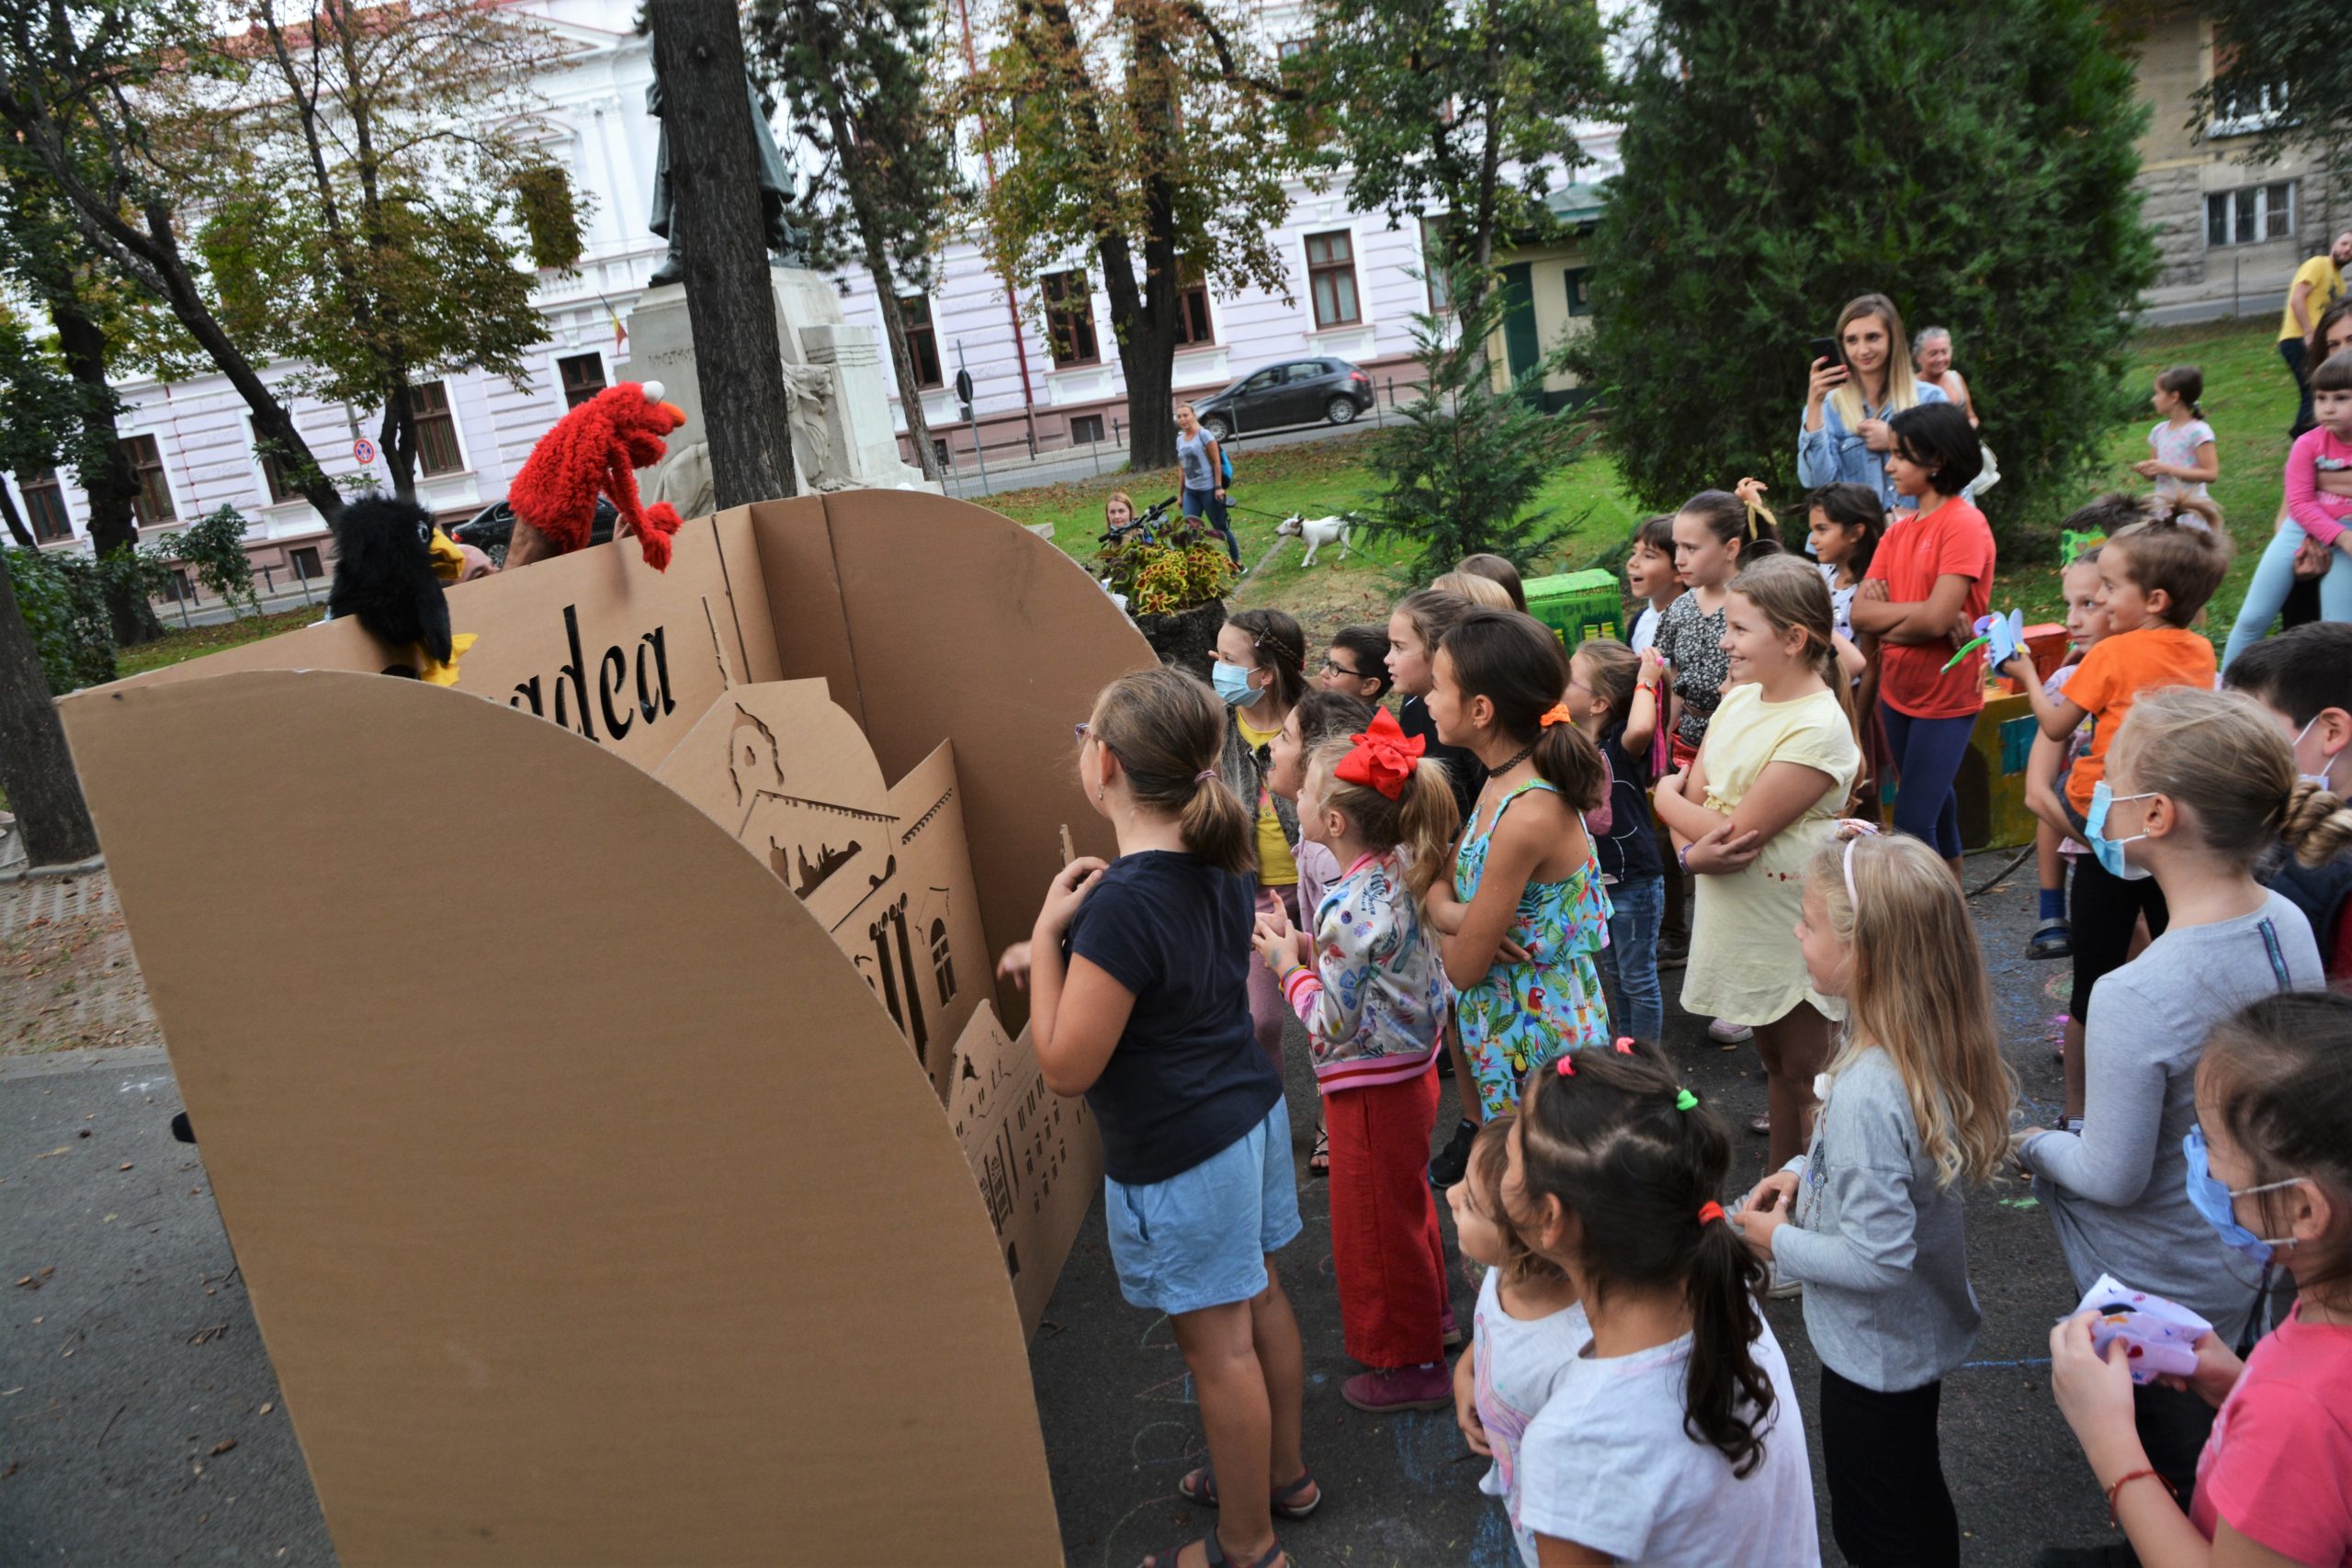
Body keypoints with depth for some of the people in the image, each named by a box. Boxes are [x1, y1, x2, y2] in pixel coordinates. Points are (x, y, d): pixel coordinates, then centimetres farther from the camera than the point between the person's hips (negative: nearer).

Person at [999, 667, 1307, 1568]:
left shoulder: (1124, 903, -29)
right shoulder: (1218, 861, -2)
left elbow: (1066, 1068, -24)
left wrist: (1046, 933, -18)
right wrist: (1058, 954, 8)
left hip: (1179, 1155, -9)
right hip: (1251, 1114, 9)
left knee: (1217, 1347, 8)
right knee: (1261, 1302, 24)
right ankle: (1282, 1473, 44)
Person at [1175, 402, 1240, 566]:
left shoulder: (1203, 435, -10)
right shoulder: (1180, 439, 8)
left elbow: (1217, 462, -11)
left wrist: (1219, 487, -17)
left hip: (1208, 490, -6)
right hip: (1191, 492, 6)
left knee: (1221, 528, 4)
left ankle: (1237, 562, 19)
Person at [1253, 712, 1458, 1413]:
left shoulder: (1349, 910, -30)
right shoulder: (1402, 870, -4)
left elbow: (1332, 1026, -24)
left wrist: (1287, 967, -12)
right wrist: (1307, 950, 0)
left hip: (1371, 1085, -9)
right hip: (1411, 1065, 9)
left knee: (1377, 1224, 10)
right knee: (1405, 1202, 27)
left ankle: (1412, 1365, 27)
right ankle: (1428, 1311, 47)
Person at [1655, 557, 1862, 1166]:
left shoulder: (1818, 727, -22)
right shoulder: (1740, 700, 3)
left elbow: (1739, 830, -24)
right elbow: (1687, 795, 3)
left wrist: (1668, 795, -8)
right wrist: (1692, 852, -18)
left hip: (1792, 927, -7)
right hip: (1736, 921, 7)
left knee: (1802, 1070, 7)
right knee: (1773, 1059, 20)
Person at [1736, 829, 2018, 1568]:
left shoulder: (1866, 1097, -37)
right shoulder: (1934, 1047, -10)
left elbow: (1877, 1259, -32)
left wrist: (1779, 1241, -17)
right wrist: (1807, 1172, -1)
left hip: (1874, 1355, -8)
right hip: (1926, 1332, 8)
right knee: (1920, 1499, 30)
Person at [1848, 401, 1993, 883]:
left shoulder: (1964, 524, -15)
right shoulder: (1899, 532, 7)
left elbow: (1937, 618, -25)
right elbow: (1860, 614, -4)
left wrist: (1887, 621, -9)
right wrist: (1917, 613, -16)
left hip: (1946, 696, -8)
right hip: (1899, 692, 8)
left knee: (1914, 820, -11)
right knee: (1935, 807, 19)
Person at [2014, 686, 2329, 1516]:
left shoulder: (2134, 1000, -37)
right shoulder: (2290, 924, -12)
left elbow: (2112, 1180, -24)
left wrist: (2037, 1146, -4)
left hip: (2162, 1288, -7)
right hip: (2255, 1261, 7)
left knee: (2163, 1482, 19)